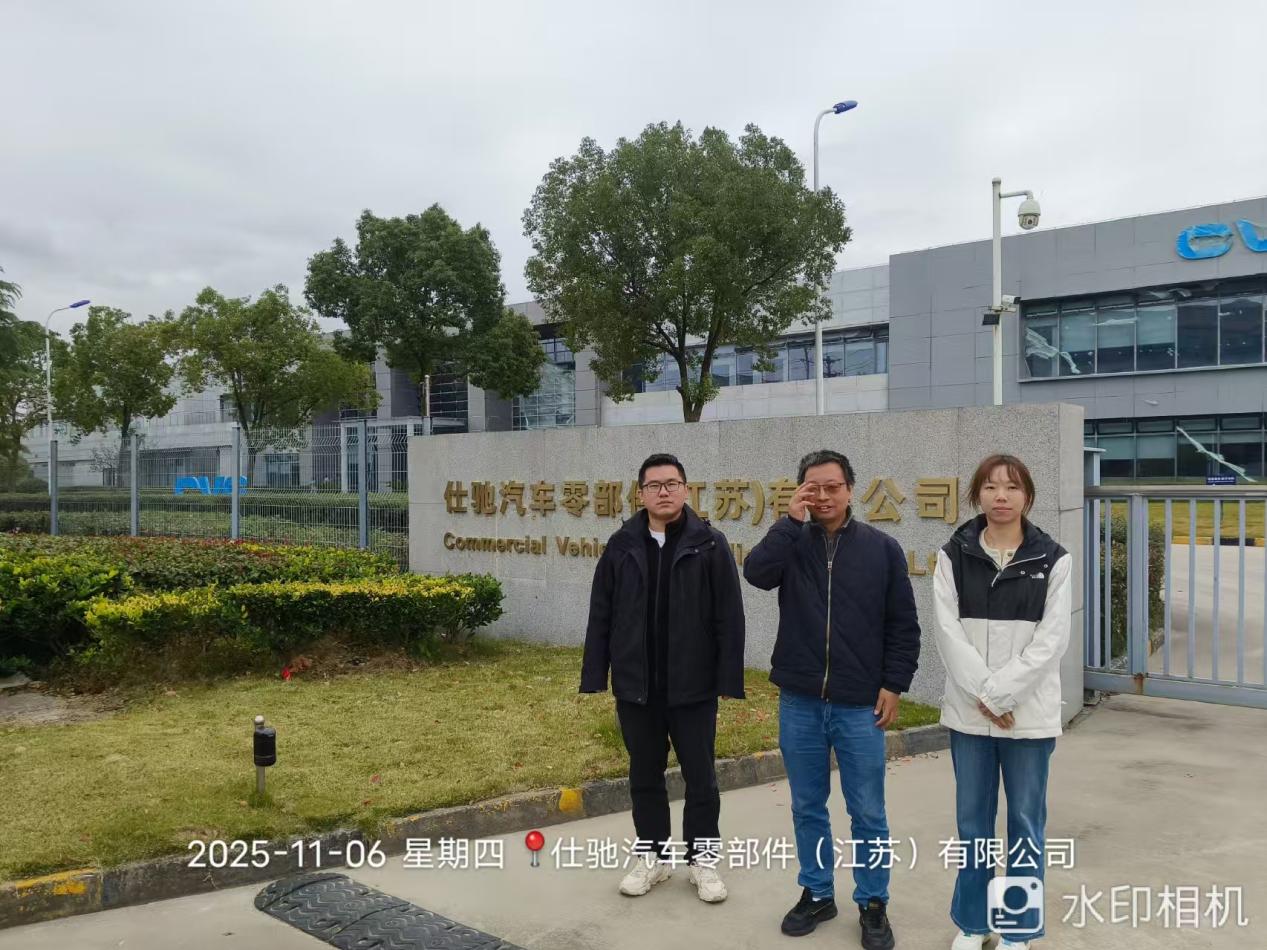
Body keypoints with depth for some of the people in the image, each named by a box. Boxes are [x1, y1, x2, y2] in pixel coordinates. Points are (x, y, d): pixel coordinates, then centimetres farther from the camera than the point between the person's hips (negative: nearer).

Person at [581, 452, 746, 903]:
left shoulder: (709, 544, -6)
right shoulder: (622, 546, 2)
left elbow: (729, 618, -6)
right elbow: (601, 616, 4)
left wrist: (730, 680, -10)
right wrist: (594, 676, 2)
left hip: (692, 687, -2)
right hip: (635, 686, 3)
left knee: (700, 777, 9)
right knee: (645, 776, 15)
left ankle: (702, 858, 27)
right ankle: (653, 856, 31)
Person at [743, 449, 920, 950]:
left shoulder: (881, 548, -1)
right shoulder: (792, 542, 2)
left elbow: (903, 625, 1)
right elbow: (756, 573, -19)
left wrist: (894, 684, -5)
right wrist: (792, 520, -18)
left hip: (860, 705, -1)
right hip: (799, 703, 2)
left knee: (868, 813, 8)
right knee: (807, 807, 15)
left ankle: (873, 904, 25)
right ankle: (816, 893, 31)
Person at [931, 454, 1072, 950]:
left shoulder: (1053, 560, -2)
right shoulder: (954, 555, 1)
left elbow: (1052, 639, -8)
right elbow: (948, 630, -5)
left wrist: (1000, 692, -14)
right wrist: (982, 693, -14)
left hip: (1029, 712, -1)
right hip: (968, 710, 1)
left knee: (1026, 822, 9)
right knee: (972, 820, 12)